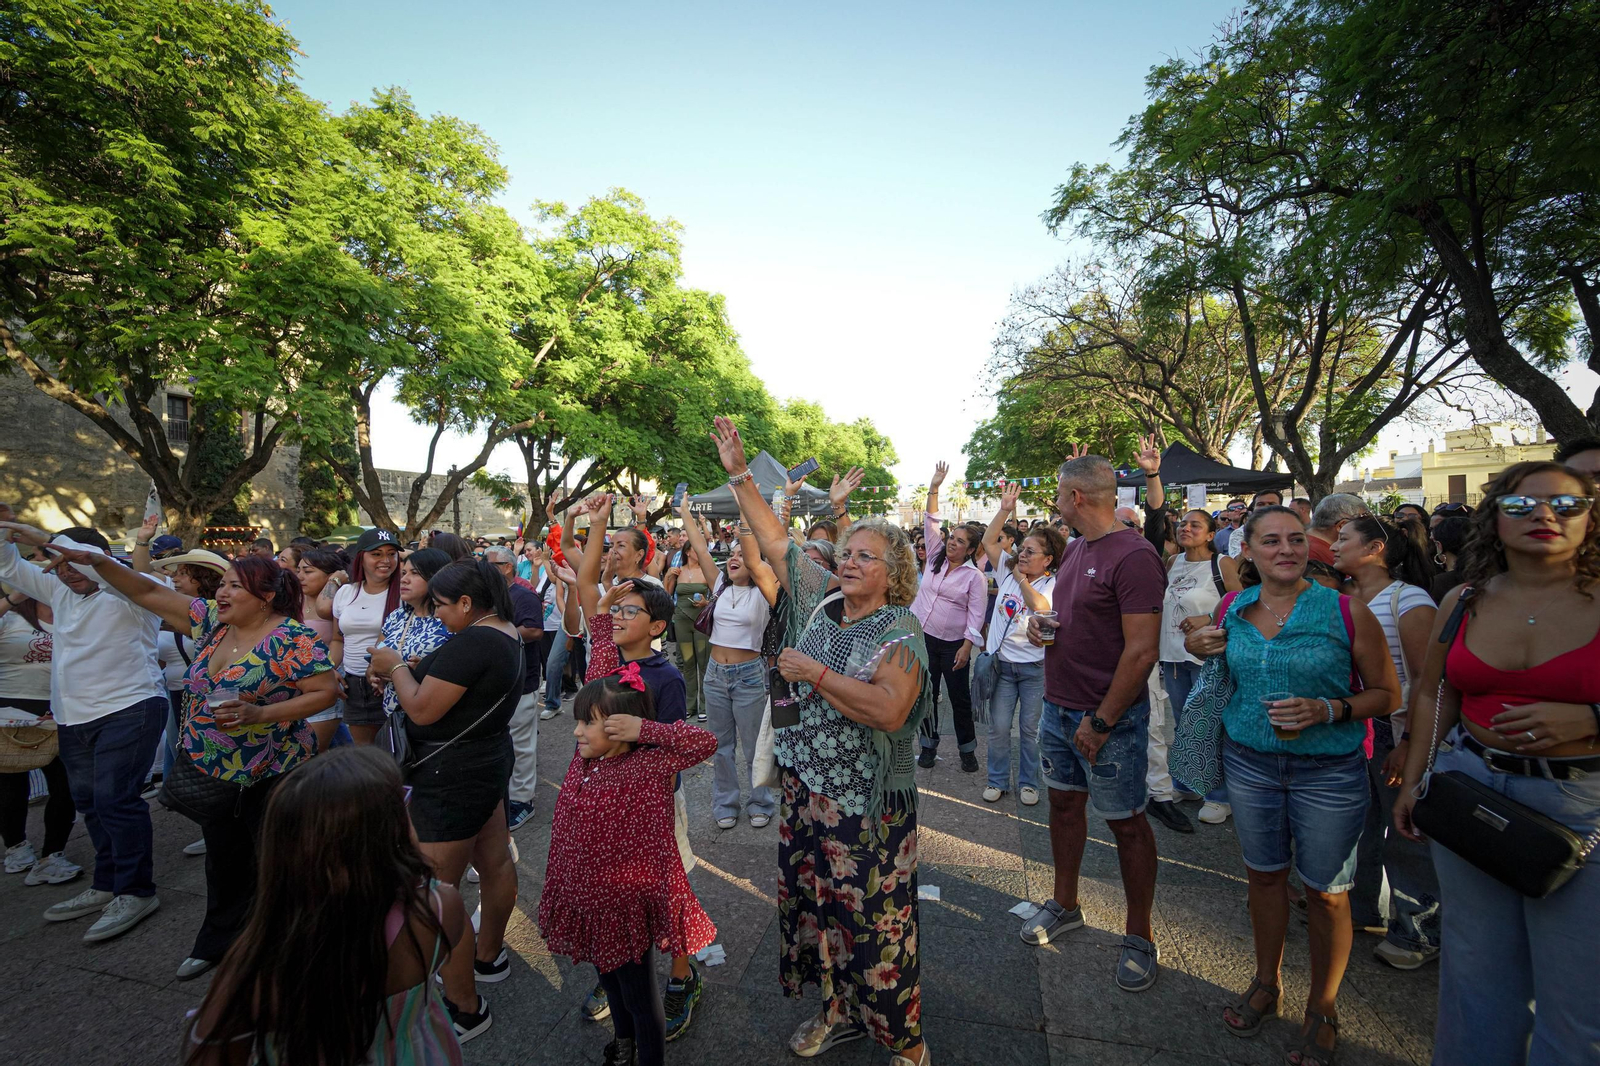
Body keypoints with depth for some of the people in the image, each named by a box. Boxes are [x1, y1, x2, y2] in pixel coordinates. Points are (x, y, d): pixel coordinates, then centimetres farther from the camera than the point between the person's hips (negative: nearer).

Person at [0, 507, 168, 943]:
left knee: (115, 800, -10)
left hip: (129, 709, -8)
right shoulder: (61, 591, 14)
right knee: (90, 803, 14)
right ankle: (106, 886, 27)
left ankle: (136, 892, 1)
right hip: (73, 717, 9)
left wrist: (46, 539, -24)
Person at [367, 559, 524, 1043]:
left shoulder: (471, 642, -26)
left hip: (452, 779, -10)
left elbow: (422, 710, -22)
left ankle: (465, 1010, 13)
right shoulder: (505, 633, 5)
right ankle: (489, 957, 41)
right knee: (493, 862, 21)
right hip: (489, 762, 10)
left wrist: (396, 667, -7)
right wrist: (409, 670, 3)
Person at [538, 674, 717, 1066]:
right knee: (609, 980, 31)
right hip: (586, 901, 7)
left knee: (641, 999, 14)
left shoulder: (648, 766, -25)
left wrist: (644, 729, -35)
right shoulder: (582, 760, -6)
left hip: (626, 908, -7)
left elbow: (705, 743, -33)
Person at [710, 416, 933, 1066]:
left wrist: (817, 674, -25)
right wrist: (739, 475, 5)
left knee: (874, 921, 6)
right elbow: (775, 540, 6)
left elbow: (890, 710, -31)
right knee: (814, 905, 20)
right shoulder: (822, 599, 2)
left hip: (866, 809, -6)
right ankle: (839, 1012, 42)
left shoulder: (900, 632, -15)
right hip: (804, 789, 7)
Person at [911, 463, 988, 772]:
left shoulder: (975, 576, -6)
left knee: (960, 698, 5)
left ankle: (967, 749, 22)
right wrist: (934, 488, -4)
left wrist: (967, 647, -16)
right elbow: (930, 524, 4)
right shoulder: (935, 558, 5)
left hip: (952, 644, -4)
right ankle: (929, 745, 25)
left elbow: (976, 615, -8)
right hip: (922, 637, 4)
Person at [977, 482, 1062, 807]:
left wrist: (1022, 579, -14)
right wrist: (1005, 510, -7)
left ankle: (1028, 782, 27)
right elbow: (988, 541, -1)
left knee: (1030, 729, 9)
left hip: (1034, 667, -3)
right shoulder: (1008, 570, 5)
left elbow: (1040, 606, -27)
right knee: (998, 727, 8)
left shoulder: (1053, 583, -7)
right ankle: (997, 780, 24)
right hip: (1001, 663, 3)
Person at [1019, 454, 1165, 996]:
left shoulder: (1134, 555, -19)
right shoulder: (1074, 550, 9)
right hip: (1059, 707, 8)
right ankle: (1064, 904, 38)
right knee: (1064, 803, 19)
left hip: (1109, 718, -8)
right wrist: (1040, 624, -1)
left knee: (1127, 823, 8)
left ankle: (1139, 935, 26)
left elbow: (1142, 651, -22)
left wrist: (1101, 721, -20)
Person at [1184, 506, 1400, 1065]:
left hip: (1329, 769, -3)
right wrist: (1199, 651, -3)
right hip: (1250, 761, 3)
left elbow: (1387, 694, -5)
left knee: (1326, 892, 9)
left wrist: (1327, 711, -22)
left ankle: (1321, 1009, 32)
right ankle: (1266, 983, 38)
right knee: (1264, 874, 17)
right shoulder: (1230, 610, 0)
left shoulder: (1348, 613, -11)